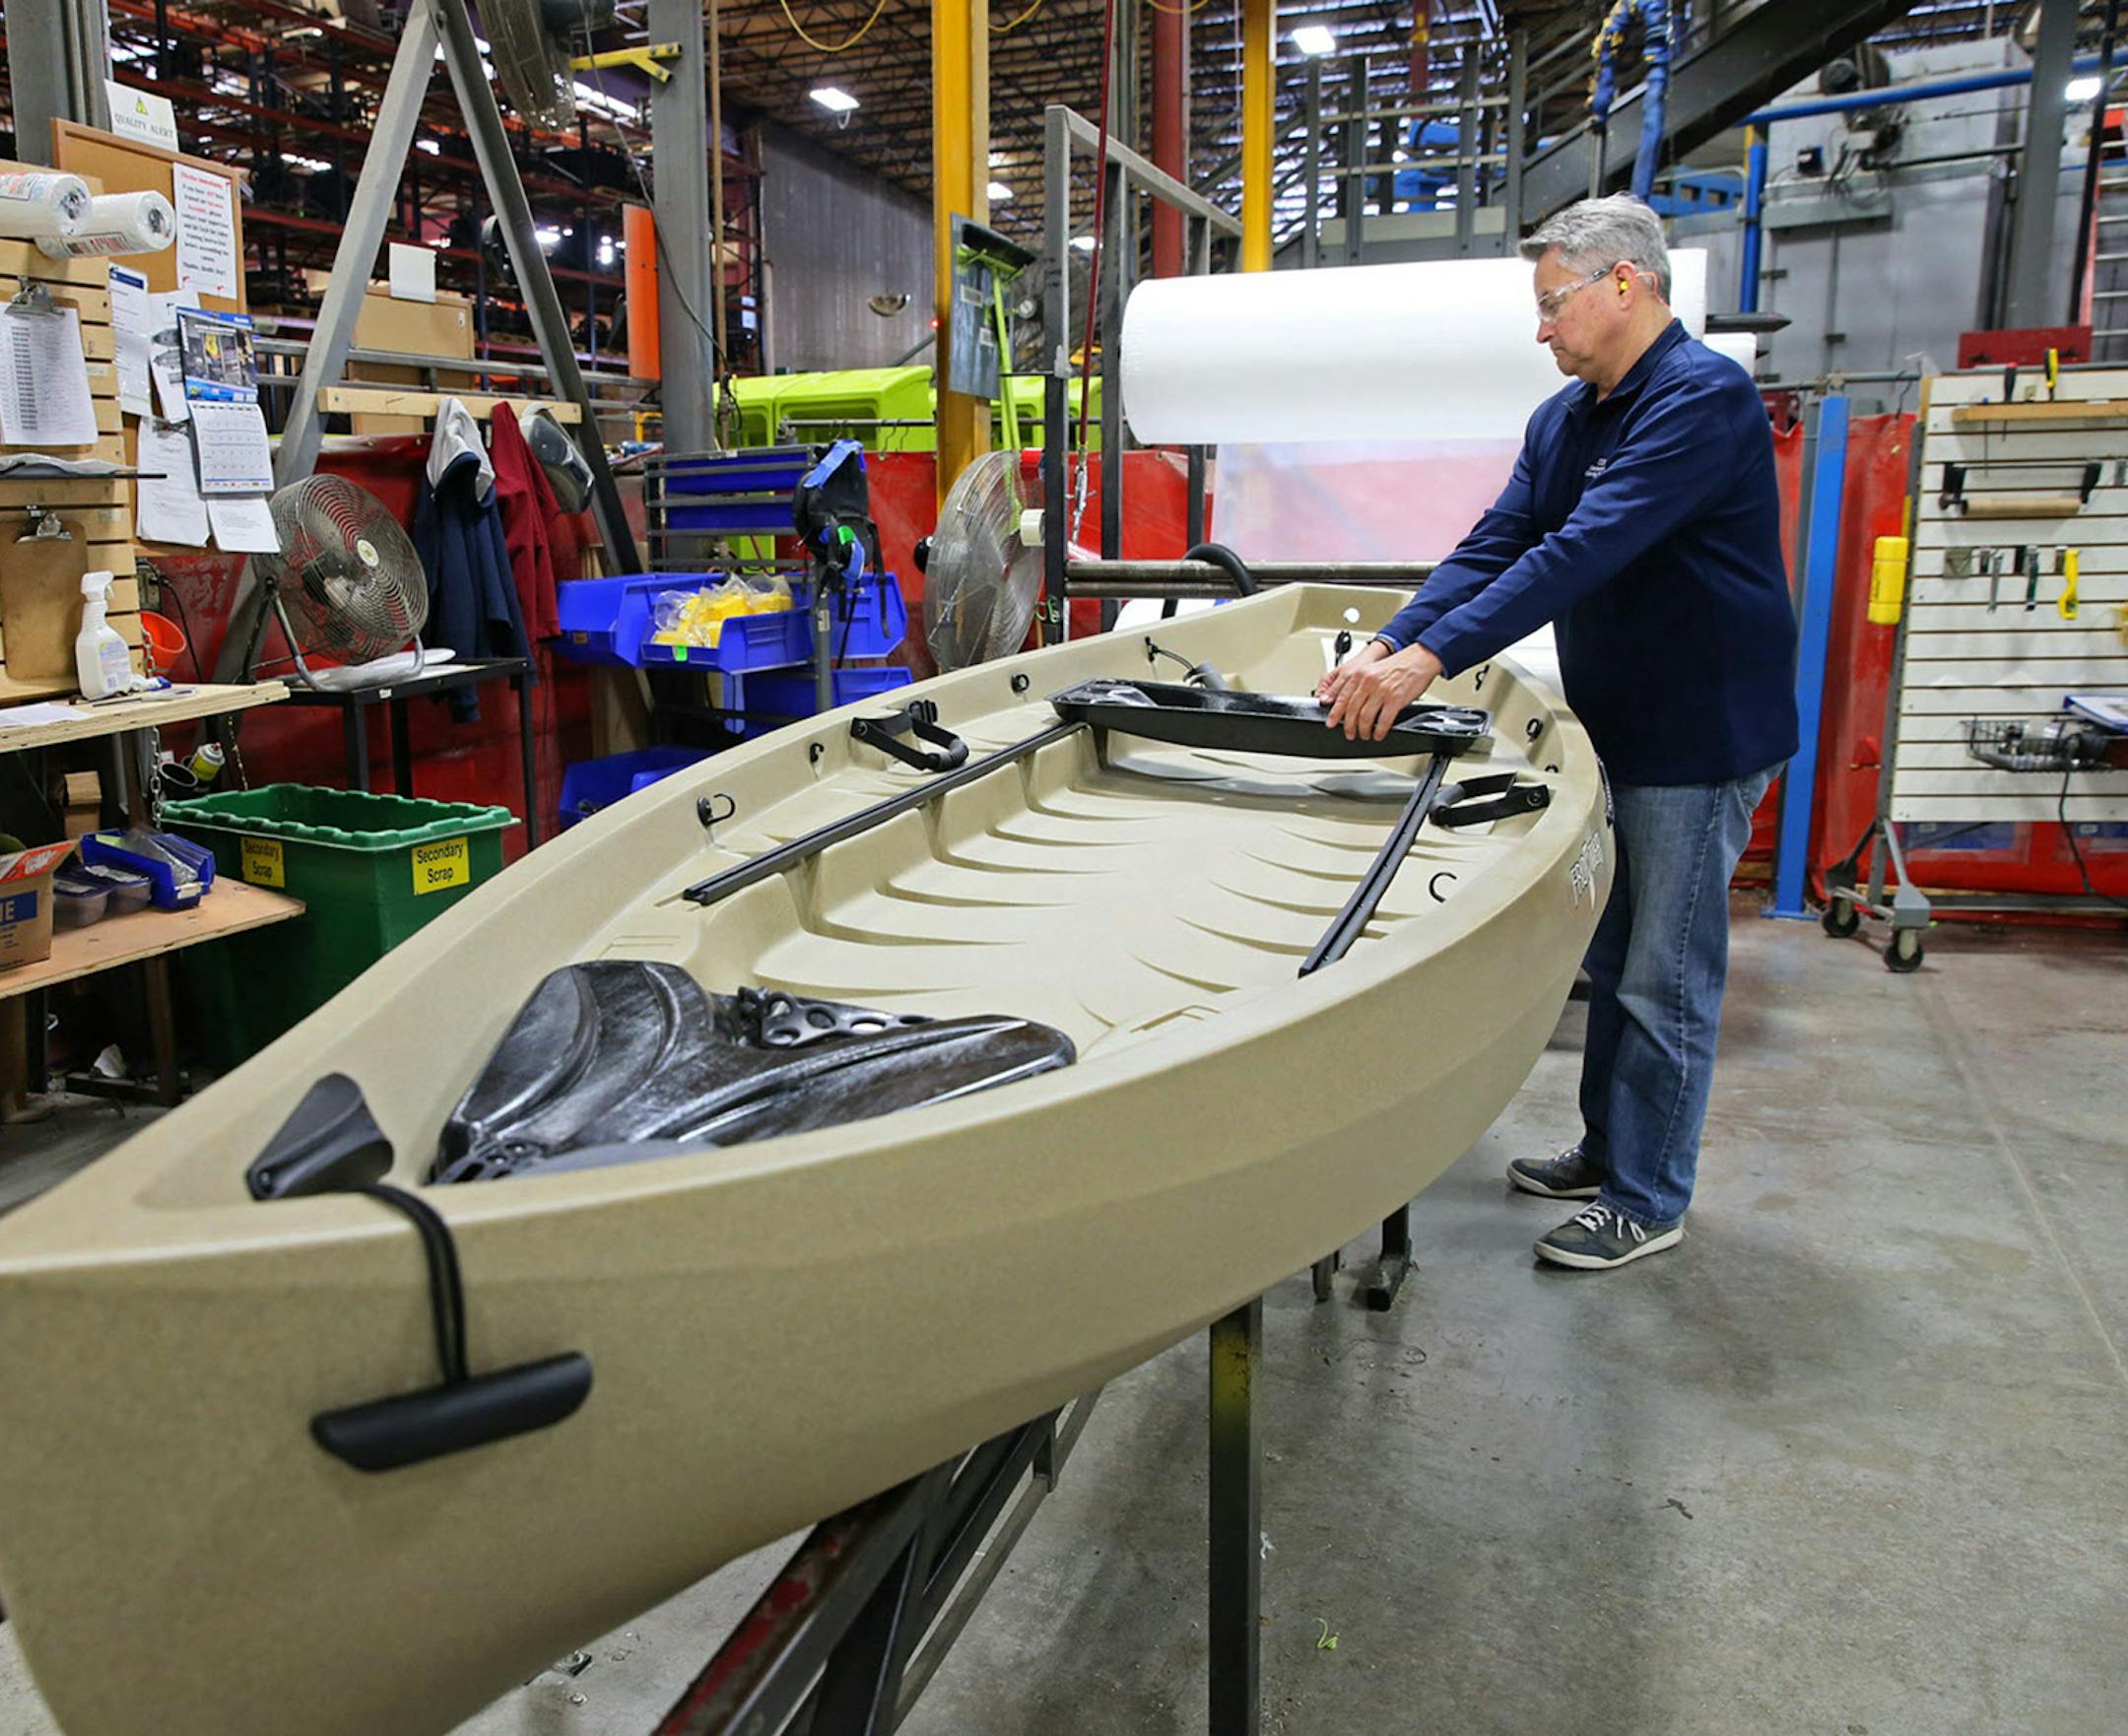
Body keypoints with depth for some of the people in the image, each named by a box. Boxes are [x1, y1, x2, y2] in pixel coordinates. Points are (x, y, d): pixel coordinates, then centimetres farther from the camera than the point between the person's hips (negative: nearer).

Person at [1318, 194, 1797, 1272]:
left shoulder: (1704, 398, -19)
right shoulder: (1563, 419, 9)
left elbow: (1584, 552, -30)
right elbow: (1495, 544, 2)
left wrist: (1432, 657, -35)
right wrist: (1388, 646, -12)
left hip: (1703, 737, -9)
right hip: (1617, 730, 9)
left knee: (1666, 983, 1)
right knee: (1614, 961, 18)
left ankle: (1647, 1203, 15)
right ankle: (1606, 1152, 33)